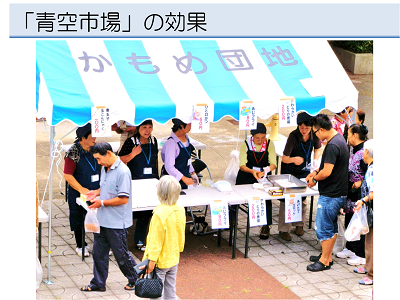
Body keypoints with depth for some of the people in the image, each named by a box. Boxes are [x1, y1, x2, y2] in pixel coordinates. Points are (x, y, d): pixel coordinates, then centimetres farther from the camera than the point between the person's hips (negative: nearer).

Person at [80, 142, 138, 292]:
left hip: (117, 223, -8)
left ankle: (135, 280, 24)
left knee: (121, 254, 5)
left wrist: (102, 202, -19)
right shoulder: (105, 169, 8)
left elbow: (123, 199, -22)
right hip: (103, 220, 8)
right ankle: (98, 284, 21)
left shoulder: (122, 172, -20)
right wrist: (96, 192, 4)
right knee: (98, 252, 11)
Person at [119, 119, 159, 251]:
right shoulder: (131, 142, -8)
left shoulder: (153, 141, 8)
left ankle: (139, 241, 17)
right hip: (136, 183, -5)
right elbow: (120, 160, -8)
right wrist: (132, 154, -22)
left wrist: (157, 178, 20)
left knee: (146, 211, 6)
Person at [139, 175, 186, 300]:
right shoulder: (180, 210, -1)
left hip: (160, 262, -7)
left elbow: (156, 240, -22)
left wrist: (151, 260, -18)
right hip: (174, 259, 7)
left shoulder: (160, 214, -24)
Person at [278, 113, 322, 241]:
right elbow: (284, 158, -27)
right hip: (289, 171, -4)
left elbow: (318, 148, 10)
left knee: (303, 198, 9)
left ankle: (299, 224, 28)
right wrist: (293, 159, -47)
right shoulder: (293, 136, -26)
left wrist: (315, 160, -4)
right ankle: (283, 229, 1)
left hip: (305, 170, 4)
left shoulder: (314, 135, -14)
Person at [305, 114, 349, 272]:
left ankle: (324, 261, 8)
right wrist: (316, 172, 13)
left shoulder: (332, 146, -24)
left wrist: (315, 179, -9)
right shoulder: (340, 139, 9)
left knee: (323, 227, -1)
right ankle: (327, 256, 29)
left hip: (330, 195, -10)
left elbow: (327, 172, -26)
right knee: (331, 226, 19)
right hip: (338, 192, 10)